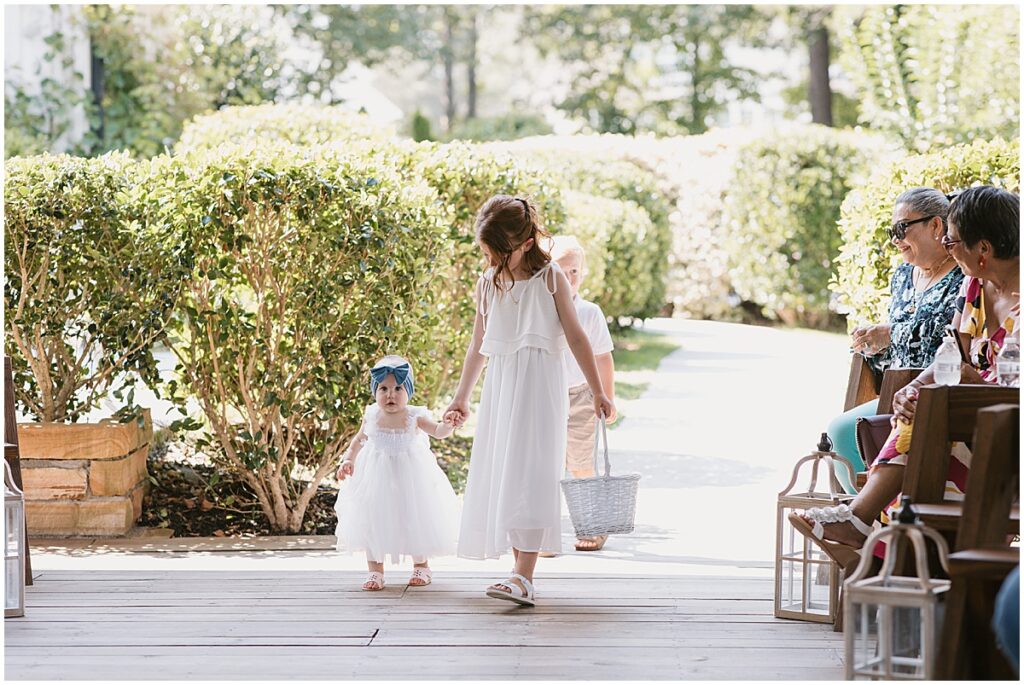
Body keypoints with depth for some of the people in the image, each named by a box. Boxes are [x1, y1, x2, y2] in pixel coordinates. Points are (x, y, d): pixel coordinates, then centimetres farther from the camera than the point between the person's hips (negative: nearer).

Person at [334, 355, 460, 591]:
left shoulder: (414, 417, -11)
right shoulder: (371, 416, -3)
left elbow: (437, 431, -21)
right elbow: (359, 440, 12)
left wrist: (449, 425, -42)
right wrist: (348, 460, 1)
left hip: (408, 477, -2)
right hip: (376, 477, 2)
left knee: (413, 518, 7)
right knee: (373, 520, 2)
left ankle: (421, 566, 26)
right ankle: (375, 571, 11)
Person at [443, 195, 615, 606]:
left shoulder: (549, 278, -2)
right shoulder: (488, 283, 11)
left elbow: (575, 337, 1)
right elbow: (478, 345, 21)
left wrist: (598, 392, -1)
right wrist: (461, 397, 25)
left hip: (538, 385, -5)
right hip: (500, 385, 5)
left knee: (528, 473, -16)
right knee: (501, 475, 2)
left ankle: (524, 577, -24)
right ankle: (521, 569, 7)